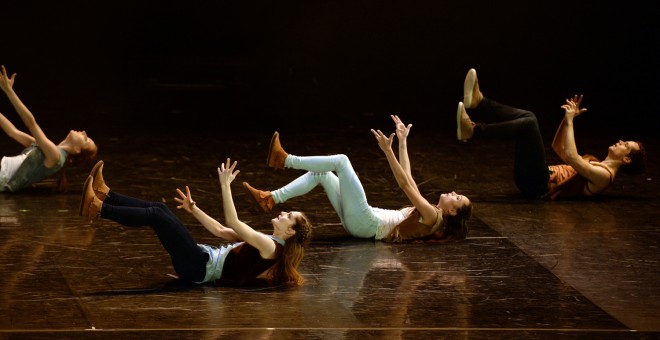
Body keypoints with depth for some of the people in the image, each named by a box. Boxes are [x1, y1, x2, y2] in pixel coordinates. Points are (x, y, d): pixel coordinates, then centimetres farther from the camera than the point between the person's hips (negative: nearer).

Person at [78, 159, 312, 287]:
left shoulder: (270, 247, -11)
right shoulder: (265, 241, 18)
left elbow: (232, 222, -20)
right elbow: (220, 231, 23)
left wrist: (225, 185, -21)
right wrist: (193, 209, 18)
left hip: (199, 267, -9)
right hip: (205, 258, 9)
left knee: (155, 215, -16)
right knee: (159, 208, 4)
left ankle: (97, 209, -15)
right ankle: (105, 196, 0)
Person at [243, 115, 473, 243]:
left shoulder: (433, 217, -6)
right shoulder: (425, 211, 19)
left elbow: (405, 184, -16)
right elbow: (407, 179, 24)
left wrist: (388, 151, -23)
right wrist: (402, 143, 23)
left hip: (366, 224, -9)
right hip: (358, 222, 9)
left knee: (341, 161, -12)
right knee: (320, 173, 6)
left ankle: (285, 160, -10)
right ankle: (271, 199, -3)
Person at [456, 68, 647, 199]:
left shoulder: (604, 175, -4)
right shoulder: (594, 164, 26)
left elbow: (570, 156, -20)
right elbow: (558, 147, 33)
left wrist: (570, 120, -11)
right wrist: (568, 118, 20)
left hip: (539, 186, -9)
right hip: (536, 179, 9)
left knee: (529, 124, -23)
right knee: (528, 118, 5)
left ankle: (472, 131, -27)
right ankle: (478, 102, -14)